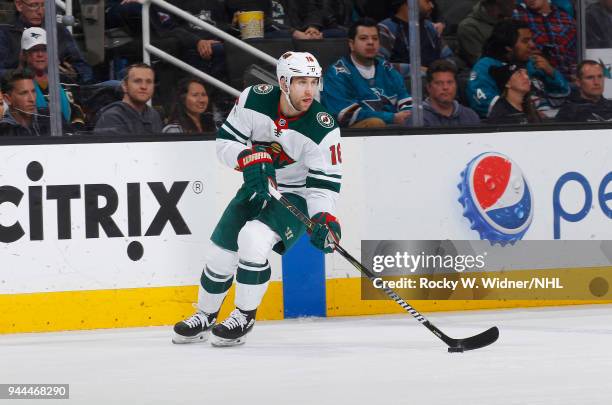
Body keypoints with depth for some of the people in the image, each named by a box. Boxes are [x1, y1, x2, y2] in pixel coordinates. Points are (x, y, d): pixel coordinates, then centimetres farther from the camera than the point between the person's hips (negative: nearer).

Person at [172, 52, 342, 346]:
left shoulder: (323, 129, -24)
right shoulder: (254, 100, -16)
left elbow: (324, 182, -19)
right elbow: (225, 140, -8)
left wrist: (324, 218, -34)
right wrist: (249, 158, -27)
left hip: (295, 197, -4)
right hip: (255, 188, 4)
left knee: (253, 238, -28)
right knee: (221, 253, 5)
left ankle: (244, 317, -10)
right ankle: (204, 317, 32)